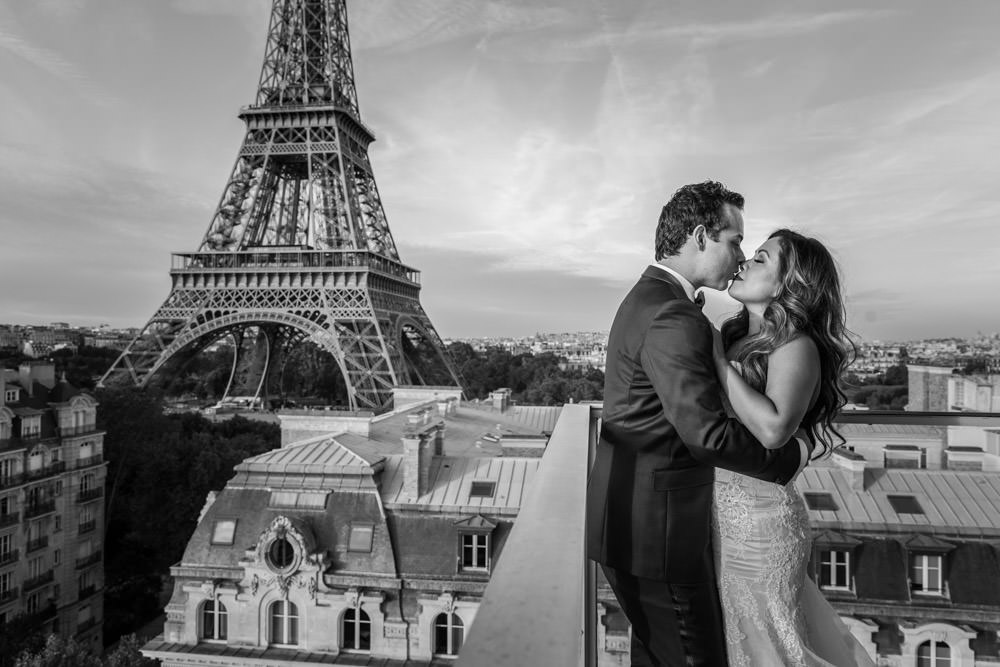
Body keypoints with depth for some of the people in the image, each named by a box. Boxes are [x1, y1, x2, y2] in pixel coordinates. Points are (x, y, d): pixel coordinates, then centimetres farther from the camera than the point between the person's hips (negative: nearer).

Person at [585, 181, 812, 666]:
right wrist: (792, 456, -11)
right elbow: (708, 434, -26)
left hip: (634, 515, 10)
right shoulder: (673, 317, -22)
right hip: (655, 529, -10)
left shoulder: (647, 298, 12)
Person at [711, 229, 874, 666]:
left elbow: (773, 429, -33)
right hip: (719, 511, 7)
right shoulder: (734, 335, 5)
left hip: (758, 519, -7)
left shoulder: (797, 346, -16)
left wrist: (718, 359, -25)